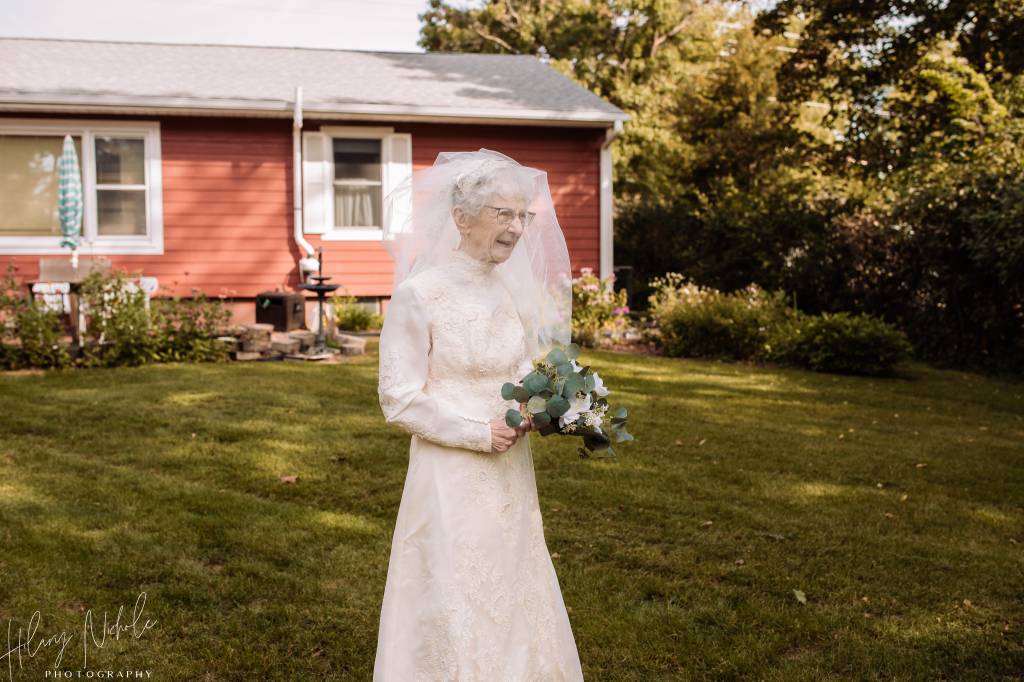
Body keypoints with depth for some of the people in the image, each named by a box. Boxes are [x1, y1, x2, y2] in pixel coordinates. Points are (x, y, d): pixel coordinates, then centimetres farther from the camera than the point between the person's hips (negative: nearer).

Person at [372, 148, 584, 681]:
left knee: (515, 603, 16)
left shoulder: (516, 288, 3)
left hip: (511, 477, 6)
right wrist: (480, 434, -19)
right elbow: (399, 399, -14)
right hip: (453, 481, -6)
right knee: (455, 610, 6)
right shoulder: (418, 294, -15)